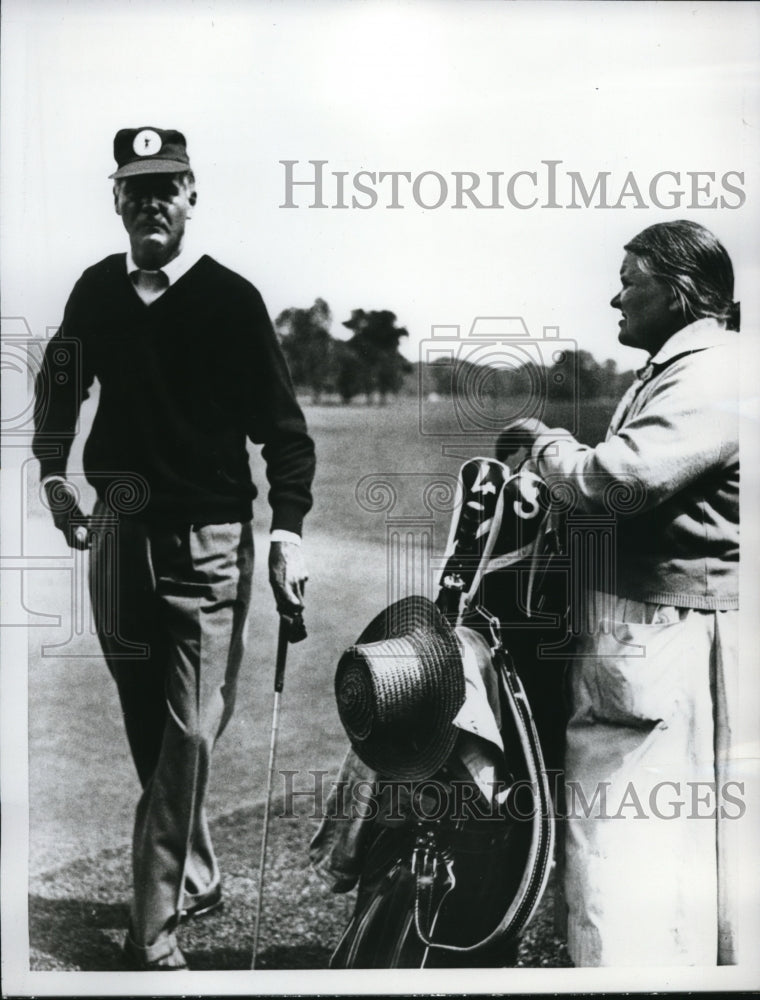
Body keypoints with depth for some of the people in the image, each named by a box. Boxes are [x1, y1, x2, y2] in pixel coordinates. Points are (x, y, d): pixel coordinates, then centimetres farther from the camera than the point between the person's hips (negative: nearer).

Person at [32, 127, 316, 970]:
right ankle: (195, 879, 33)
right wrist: (53, 473, 12)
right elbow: (60, 383, 23)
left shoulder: (231, 299, -6)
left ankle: (153, 929, 4)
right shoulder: (96, 291, 6)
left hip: (209, 541, -4)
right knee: (147, 732, 14)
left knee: (188, 735, -6)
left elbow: (282, 428, -6)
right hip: (118, 531, 5)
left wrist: (287, 533, -16)